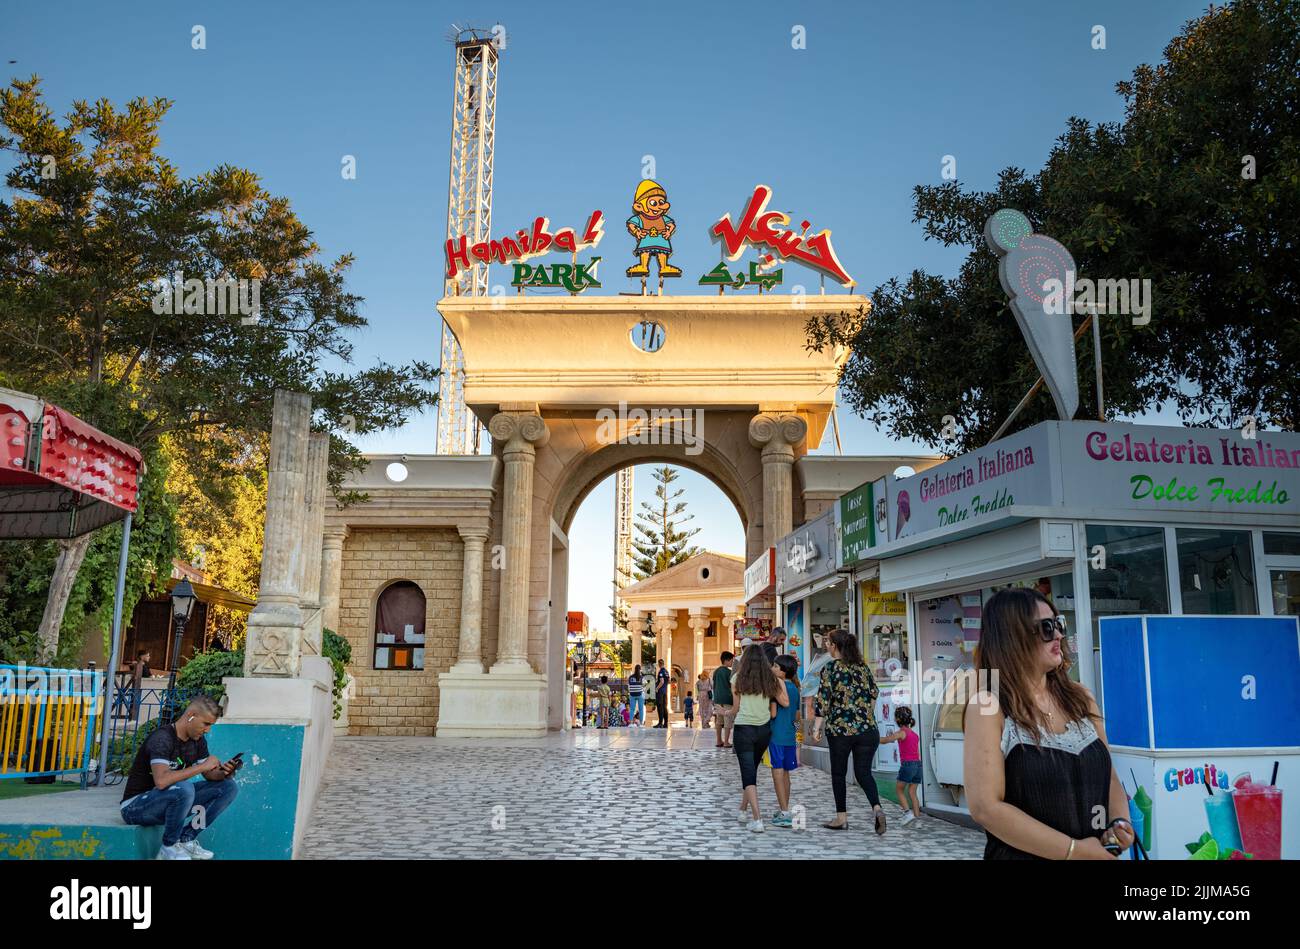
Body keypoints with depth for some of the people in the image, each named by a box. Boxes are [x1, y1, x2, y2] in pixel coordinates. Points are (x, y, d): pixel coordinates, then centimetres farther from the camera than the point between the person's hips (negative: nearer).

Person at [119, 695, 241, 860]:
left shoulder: (197, 740, 2)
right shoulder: (162, 738, -24)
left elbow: (210, 775, 8)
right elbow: (161, 781, -39)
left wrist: (224, 773, -16)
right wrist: (202, 766, -32)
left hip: (172, 801, 8)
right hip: (135, 807, -8)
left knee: (228, 786, -2)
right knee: (184, 788, -37)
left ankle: (186, 840, -1)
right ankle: (169, 847, -14)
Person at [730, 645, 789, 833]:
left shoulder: (738, 679, -3)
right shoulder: (770, 680, 3)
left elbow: (736, 708, 1)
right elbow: (785, 702, 6)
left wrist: (725, 712, 22)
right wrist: (780, 681, 13)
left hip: (744, 728, -3)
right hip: (764, 729, 3)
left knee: (748, 774, -4)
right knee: (751, 770, 21)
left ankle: (756, 819, -16)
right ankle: (744, 810, 31)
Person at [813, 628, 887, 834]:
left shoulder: (830, 668, -5)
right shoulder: (863, 666, 9)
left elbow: (823, 699, -10)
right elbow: (874, 693, 13)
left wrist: (817, 727, -6)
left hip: (839, 729, -4)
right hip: (867, 729, 4)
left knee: (838, 773, 11)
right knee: (863, 772, 8)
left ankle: (841, 817, 15)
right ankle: (877, 808, -14)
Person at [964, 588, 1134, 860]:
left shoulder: (1080, 697, 3)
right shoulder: (988, 706, -16)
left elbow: (1109, 776, 11)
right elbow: (986, 807, -22)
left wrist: (1120, 824, -9)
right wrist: (1074, 850, -20)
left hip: (1097, 852, 6)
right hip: (1023, 854, -6)